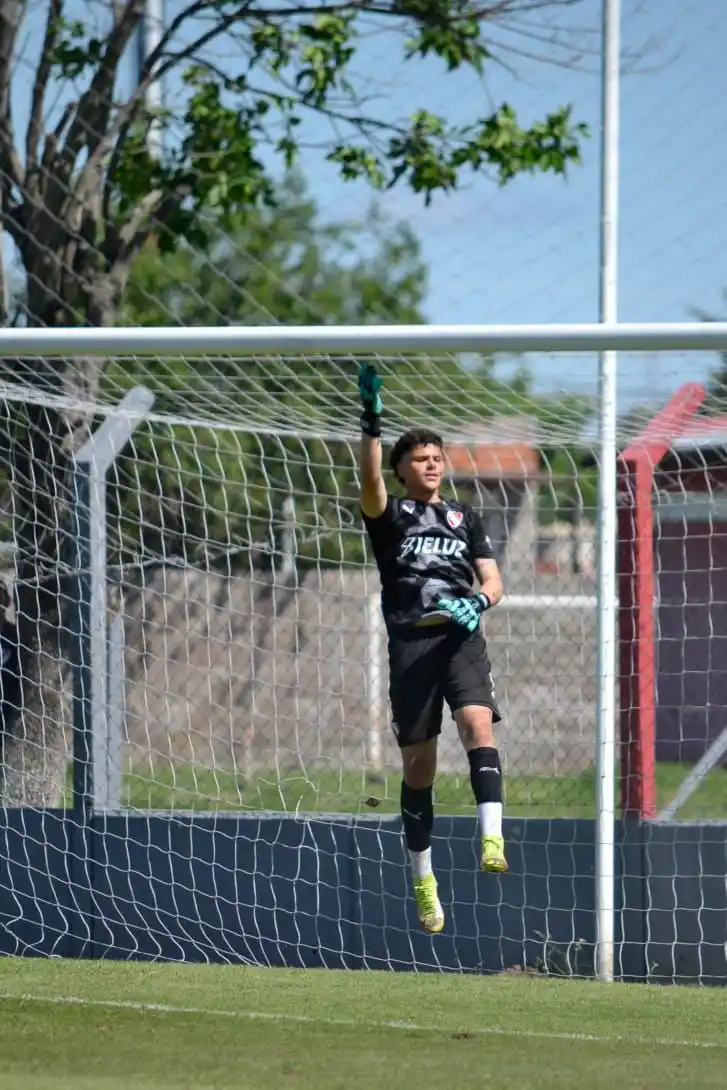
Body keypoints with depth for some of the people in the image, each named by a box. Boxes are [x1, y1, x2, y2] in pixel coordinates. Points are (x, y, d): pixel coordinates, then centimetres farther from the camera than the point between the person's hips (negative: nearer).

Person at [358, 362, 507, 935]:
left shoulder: (466, 519, 20)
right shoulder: (389, 515, 12)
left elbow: (492, 580, 15)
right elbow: (370, 481, -10)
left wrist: (478, 602, -9)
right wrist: (372, 423, -23)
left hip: (461, 637, 1)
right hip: (410, 643, -1)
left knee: (478, 725, -25)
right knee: (418, 764, 1)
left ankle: (492, 840, -37)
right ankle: (423, 880, 12)